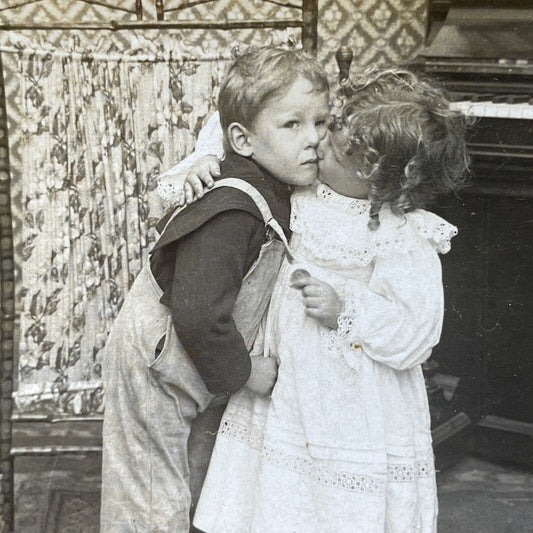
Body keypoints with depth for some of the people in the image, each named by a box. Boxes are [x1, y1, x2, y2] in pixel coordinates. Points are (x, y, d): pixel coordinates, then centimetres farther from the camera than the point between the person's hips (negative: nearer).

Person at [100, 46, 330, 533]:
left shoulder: (276, 199, -1)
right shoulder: (231, 215, -30)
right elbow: (199, 317, -34)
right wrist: (246, 371, -20)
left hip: (181, 374, 9)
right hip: (153, 374, -9)